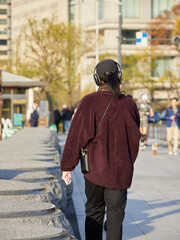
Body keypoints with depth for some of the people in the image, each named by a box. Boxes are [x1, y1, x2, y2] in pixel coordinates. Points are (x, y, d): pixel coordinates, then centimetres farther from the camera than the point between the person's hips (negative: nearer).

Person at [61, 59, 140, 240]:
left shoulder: (89, 102, -9)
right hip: (120, 171, 0)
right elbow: (134, 137, 7)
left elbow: (76, 135, -9)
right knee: (116, 214, 4)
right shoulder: (128, 104, -3)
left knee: (94, 212, 15)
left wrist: (67, 167, -3)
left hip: (94, 168, 0)